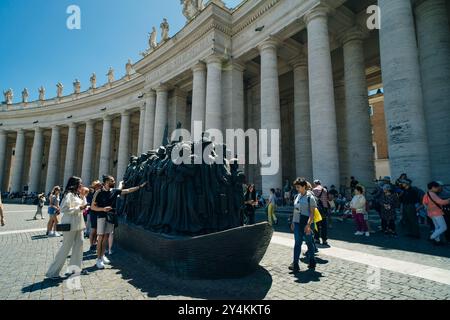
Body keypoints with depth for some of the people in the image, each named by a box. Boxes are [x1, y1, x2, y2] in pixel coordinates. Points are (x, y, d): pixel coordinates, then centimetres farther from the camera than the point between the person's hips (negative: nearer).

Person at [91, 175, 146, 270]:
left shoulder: (115, 191, 4)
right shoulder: (99, 192, -8)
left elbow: (128, 190, 5)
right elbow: (93, 207, -7)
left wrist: (140, 186, 3)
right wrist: (103, 209, -22)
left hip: (111, 217, 5)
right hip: (102, 216, -5)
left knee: (106, 237, 9)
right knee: (101, 237, -4)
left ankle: (102, 256, 20)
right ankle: (98, 259, 3)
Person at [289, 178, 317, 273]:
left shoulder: (310, 197, -9)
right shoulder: (297, 196, 9)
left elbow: (312, 212, -12)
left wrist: (308, 225, -19)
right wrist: (293, 222, 13)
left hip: (306, 223, -5)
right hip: (297, 223, 5)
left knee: (309, 243, 10)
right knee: (297, 243, 3)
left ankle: (312, 262, 29)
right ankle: (295, 264, 4)